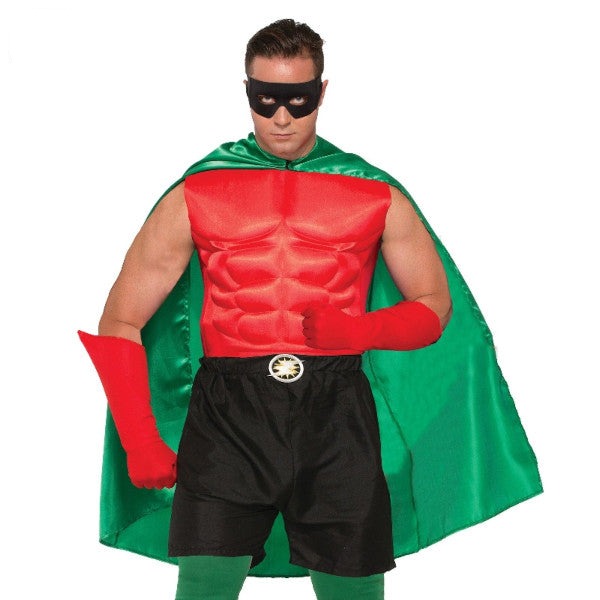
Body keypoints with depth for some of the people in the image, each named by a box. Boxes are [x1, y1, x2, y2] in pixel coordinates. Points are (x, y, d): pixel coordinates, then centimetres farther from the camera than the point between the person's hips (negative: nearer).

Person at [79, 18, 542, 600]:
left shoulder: (377, 198, 10)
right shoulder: (195, 197, 8)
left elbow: (434, 307, 17)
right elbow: (119, 323, 10)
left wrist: (359, 330, -5)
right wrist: (141, 444, 0)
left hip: (336, 419, 1)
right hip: (227, 420, -1)